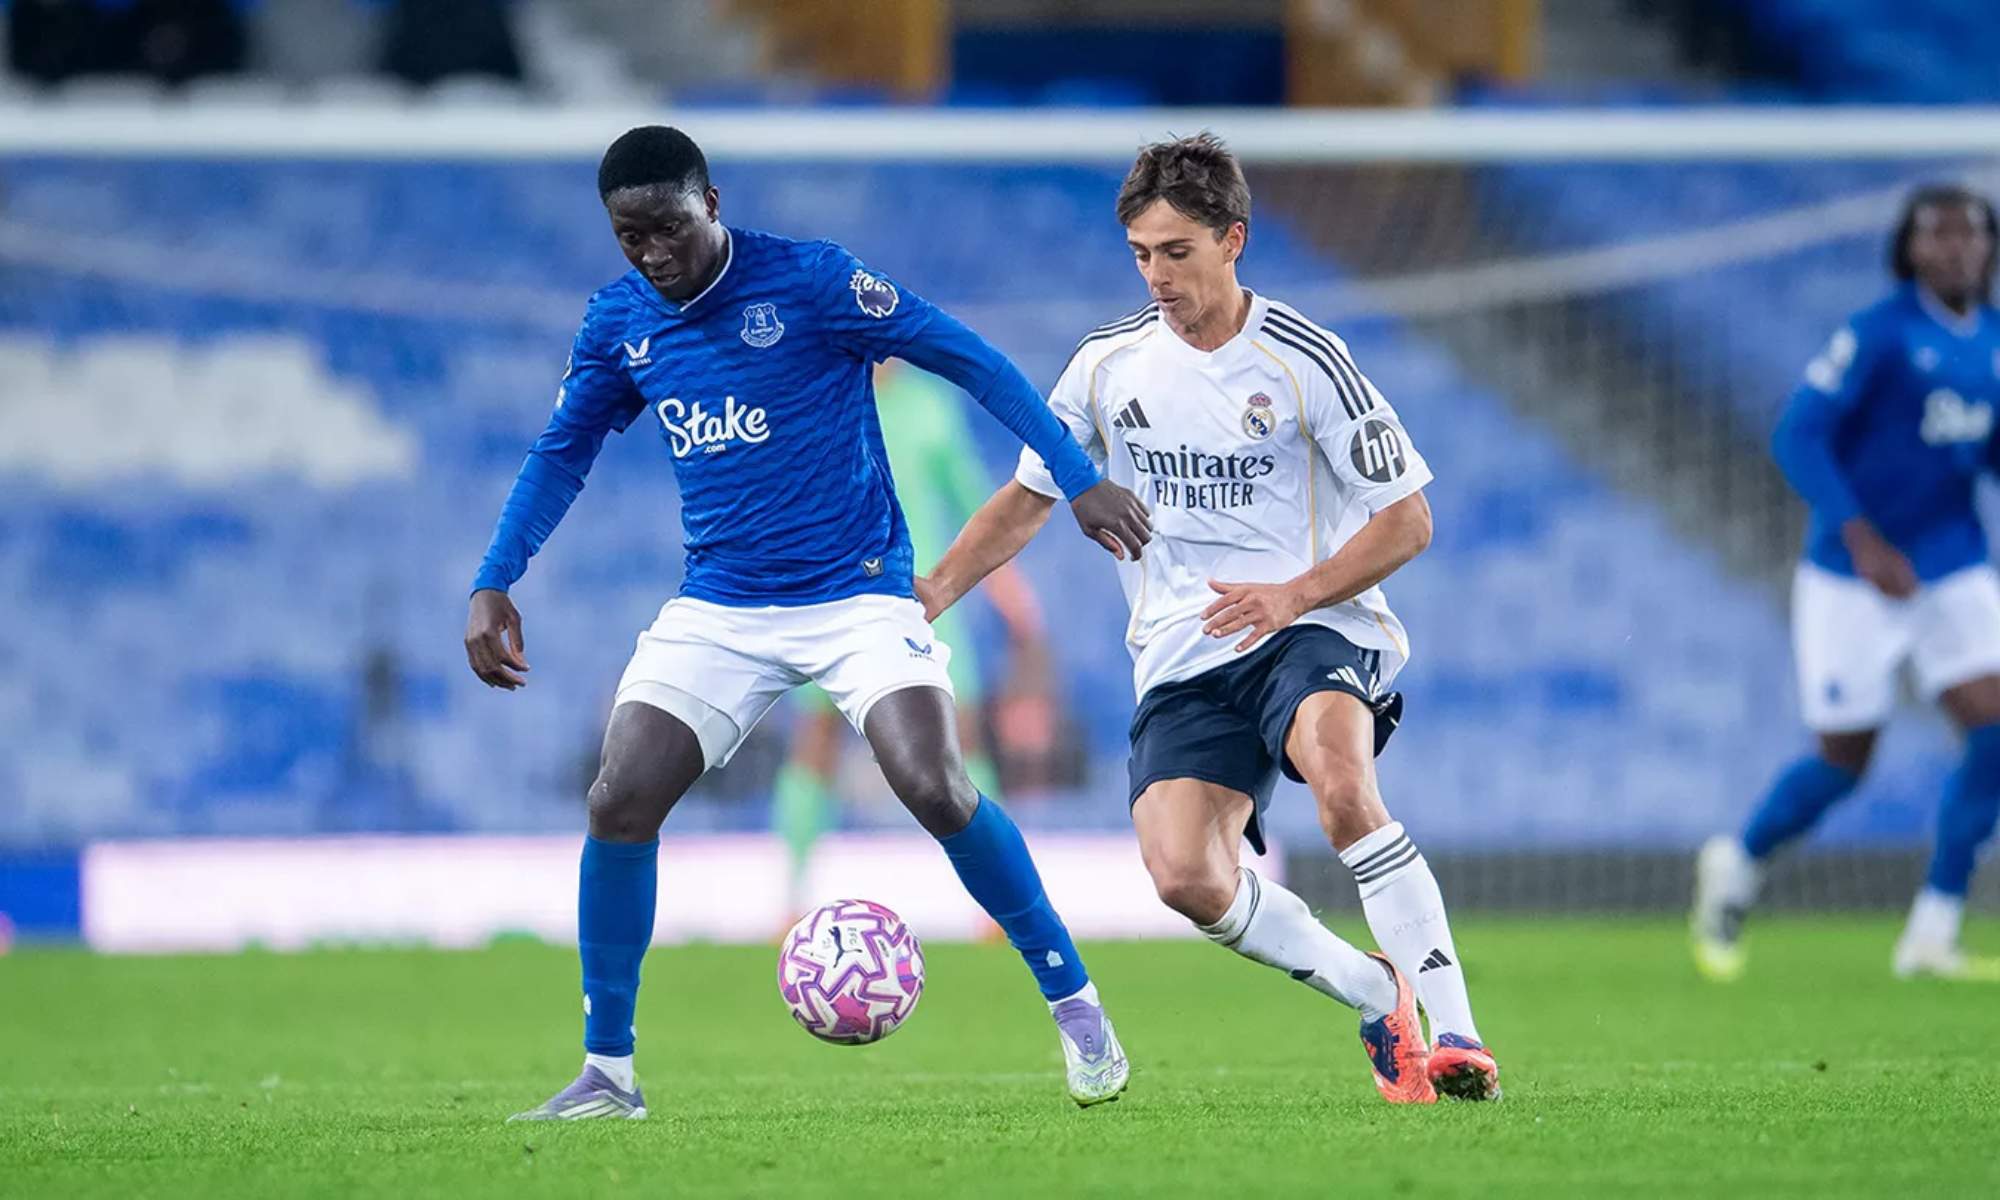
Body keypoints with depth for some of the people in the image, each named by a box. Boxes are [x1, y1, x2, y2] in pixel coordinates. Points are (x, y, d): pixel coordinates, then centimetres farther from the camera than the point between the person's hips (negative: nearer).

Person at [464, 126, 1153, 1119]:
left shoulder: (808, 282, -12)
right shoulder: (618, 322, 3)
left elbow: (966, 358, -9)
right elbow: (562, 451, 16)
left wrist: (1078, 480, -13)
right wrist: (495, 583, 5)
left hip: (858, 594, -4)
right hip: (718, 608, 4)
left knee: (937, 790, -22)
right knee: (618, 804, -11)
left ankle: (1074, 1006, -3)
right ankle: (607, 1073, 2)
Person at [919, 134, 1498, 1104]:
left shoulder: (1303, 361, -5)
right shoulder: (1109, 363, 7)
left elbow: (1406, 520, -2)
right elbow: (1029, 496, 21)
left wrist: (1293, 594, -17)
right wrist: (930, 593, 8)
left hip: (1308, 627, -4)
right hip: (1182, 657, 4)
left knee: (1338, 778, -37)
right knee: (1186, 877, -21)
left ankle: (1453, 1035, -32)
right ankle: (1377, 999, 2)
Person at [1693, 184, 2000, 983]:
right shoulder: (1879, 333, -15)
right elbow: (1798, 437, -19)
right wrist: (1862, 539, -28)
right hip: (1852, 578, -5)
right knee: (1845, 760, -1)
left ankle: (1932, 935, -3)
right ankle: (1738, 865, 29)